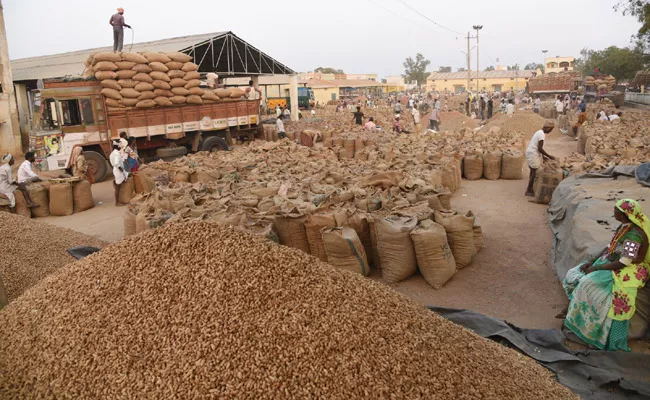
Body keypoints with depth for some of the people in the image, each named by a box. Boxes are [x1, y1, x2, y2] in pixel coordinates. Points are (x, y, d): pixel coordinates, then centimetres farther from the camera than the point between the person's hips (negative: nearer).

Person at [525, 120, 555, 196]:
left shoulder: (539, 132, 14)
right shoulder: (542, 134, -16)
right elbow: (540, 149, -19)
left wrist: (543, 156, 20)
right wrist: (549, 156, -10)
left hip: (530, 154, 10)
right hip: (533, 155, -10)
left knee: (533, 172, 15)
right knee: (534, 172, -4)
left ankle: (530, 189, 21)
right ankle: (528, 191, 2)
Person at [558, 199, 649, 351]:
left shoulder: (633, 235, -26)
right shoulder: (623, 226, 3)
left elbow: (623, 263, -26)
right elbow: (609, 247, 10)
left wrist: (596, 268, -18)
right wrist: (591, 261, -1)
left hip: (626, 272, -9)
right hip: (610, 261, 10)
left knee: (586, 284, -23)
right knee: (574, 276, -1)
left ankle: (573, 313, -3)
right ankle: (572, 309, 8)